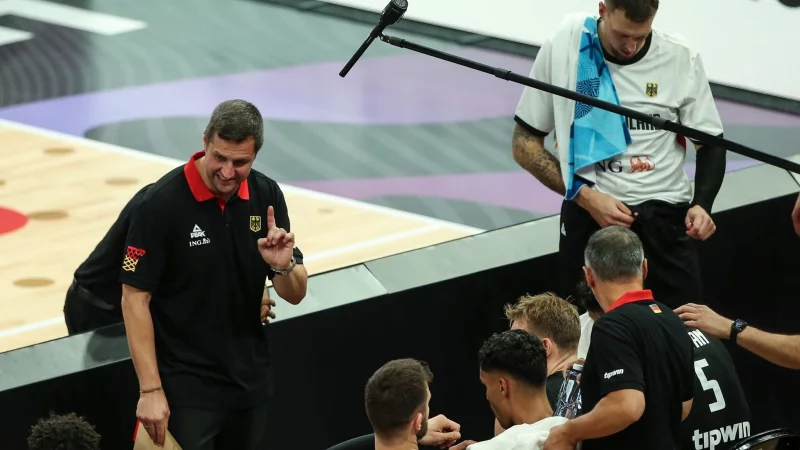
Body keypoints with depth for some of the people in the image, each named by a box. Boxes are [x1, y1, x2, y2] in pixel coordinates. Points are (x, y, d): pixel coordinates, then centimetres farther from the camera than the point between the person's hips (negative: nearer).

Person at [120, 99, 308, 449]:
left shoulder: (266, 196, -2)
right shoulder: (163, 202, -16)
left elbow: (295, 294, 4)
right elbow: (135, 298, -13)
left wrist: (282, 266, -19)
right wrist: (150, 390, -16)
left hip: (251, 382, 5)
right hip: (186, 388, -5)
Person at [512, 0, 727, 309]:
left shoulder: (681, 58, -1)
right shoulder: (562, 49, -5)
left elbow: (710, 143, 9)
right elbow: (524, 145, 0)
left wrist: (701, 205, -10)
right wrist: (586, 197, -12)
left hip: (665, 214, 1)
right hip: (589, 214, -1)